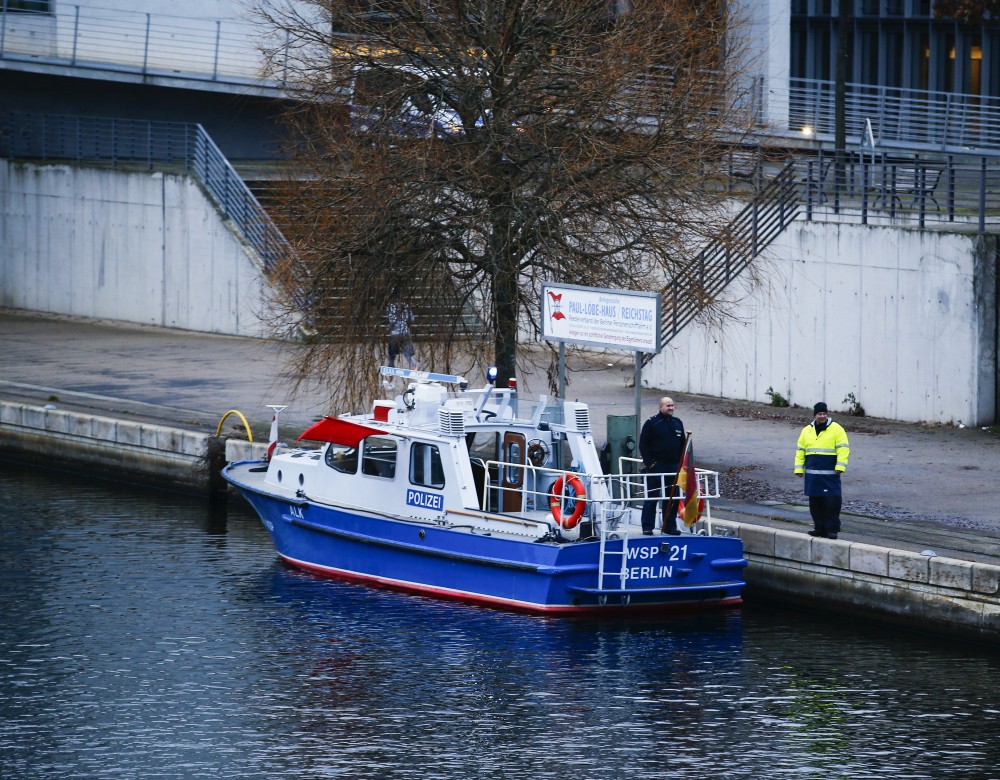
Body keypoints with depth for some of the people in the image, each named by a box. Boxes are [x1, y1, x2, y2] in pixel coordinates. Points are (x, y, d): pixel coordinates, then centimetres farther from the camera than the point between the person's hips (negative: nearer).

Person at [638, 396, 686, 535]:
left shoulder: (677, 423, 12)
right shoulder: (651, 423, -5)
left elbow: (682, 445, 19)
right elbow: (643, 444, -6)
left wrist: (680, 463, 10)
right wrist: (649, 463, -12)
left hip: (673, 466, 5)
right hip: (656, 466, -5)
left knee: (672, 498, 7)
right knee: (651, 497, -3)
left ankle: (670, 526, 14)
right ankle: (647, 527, 1)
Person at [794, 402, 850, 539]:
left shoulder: (836, 429, -1)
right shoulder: (807, 431, 13)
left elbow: (843, 449, -6)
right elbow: (800, 451, 17)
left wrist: (840, 467, -15)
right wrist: (799, 469, 11)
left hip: (830, 475, -5)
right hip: (812, 475, 5)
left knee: (832, 501, -10)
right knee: (815, 502, 8)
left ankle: (832, 529, -6)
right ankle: (820, 527, 17)